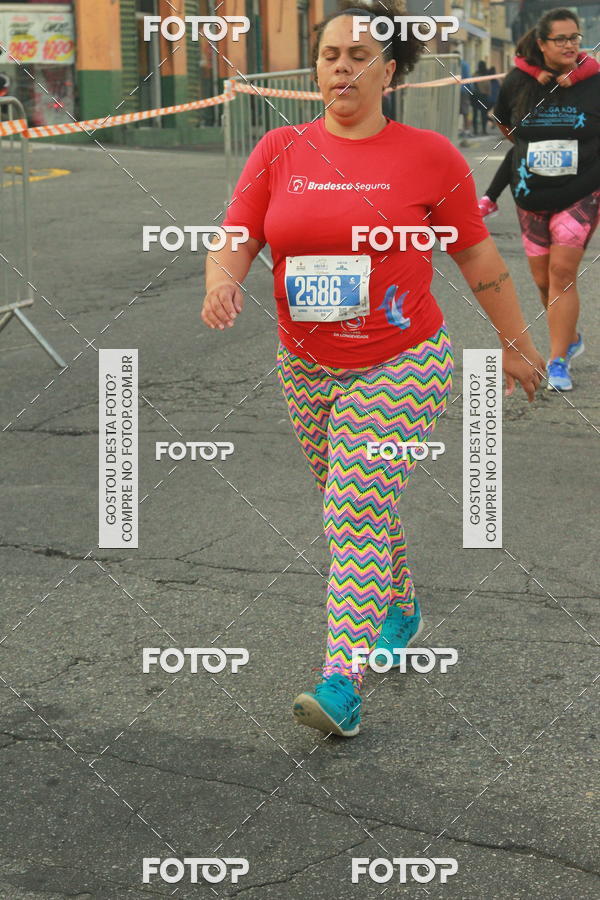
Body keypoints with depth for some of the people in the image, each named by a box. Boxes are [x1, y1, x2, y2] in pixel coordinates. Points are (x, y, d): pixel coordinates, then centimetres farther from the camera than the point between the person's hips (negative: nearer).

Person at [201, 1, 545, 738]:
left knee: (359, 511, -12)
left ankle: (342, 685, -13)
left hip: (402, 366, -4)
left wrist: (515, 340, 11)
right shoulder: (279, 151, -1)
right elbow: (235, 239, -5)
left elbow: (477, 254, 3)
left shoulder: (430, 156, -6)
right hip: (307, 366, 4)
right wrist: (222, 283, -28)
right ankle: (401, 608, 44)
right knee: (351, 507, 18)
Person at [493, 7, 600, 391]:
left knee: (562, 271, -14)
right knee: (543, 279, 10)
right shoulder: (519, 82, 0)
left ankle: (558, 362, -9)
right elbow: (505, 124, 19)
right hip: (531, 195, 3)